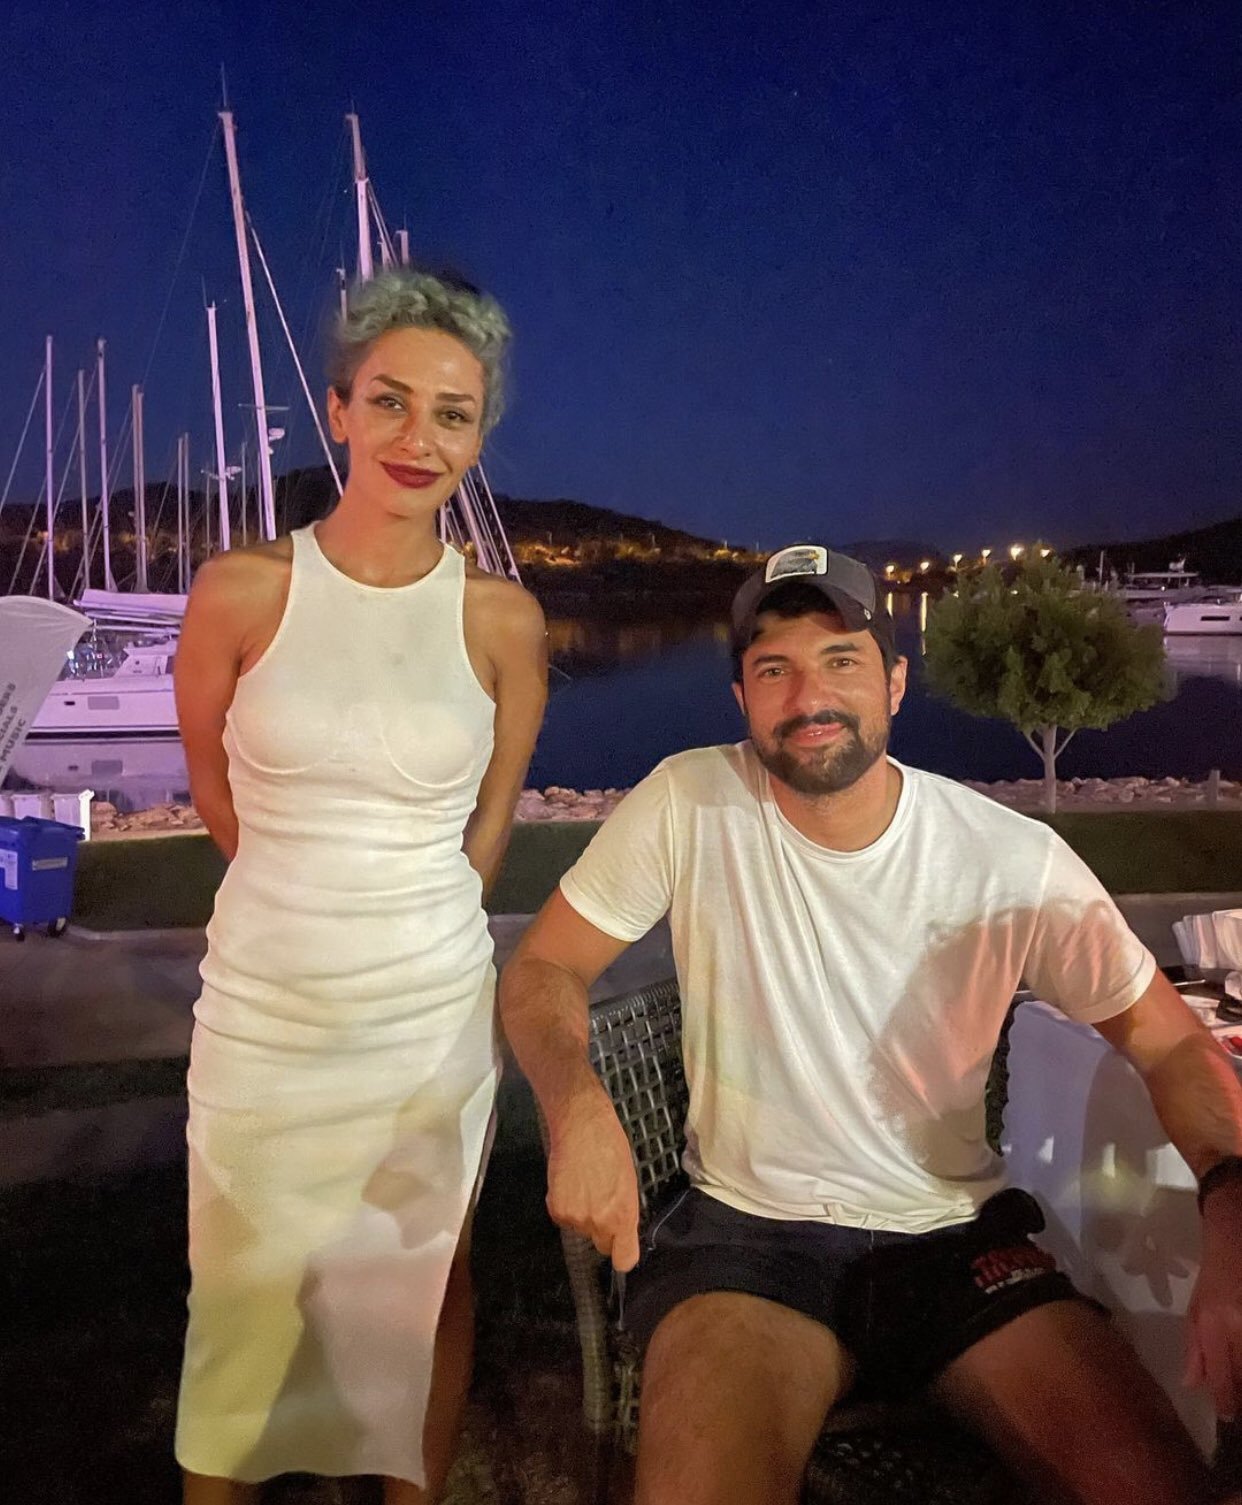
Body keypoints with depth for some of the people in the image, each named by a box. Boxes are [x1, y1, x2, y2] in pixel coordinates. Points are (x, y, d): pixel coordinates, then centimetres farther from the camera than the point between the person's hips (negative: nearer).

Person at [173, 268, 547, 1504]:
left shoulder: (502, 617, -6)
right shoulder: (242, 590, -9)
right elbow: (213, 790, 6)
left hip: (433, 1005, 1)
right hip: (264, 999, 0)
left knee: (425, 1284, 18)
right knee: (244, 1296, 15)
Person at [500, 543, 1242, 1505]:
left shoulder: (1017, 861, -8)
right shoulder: (688, 804, -10)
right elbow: (543, 967, -3)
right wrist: (577, 1106, -23)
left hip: (963, 1232, 2)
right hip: (748, 1228, -1)